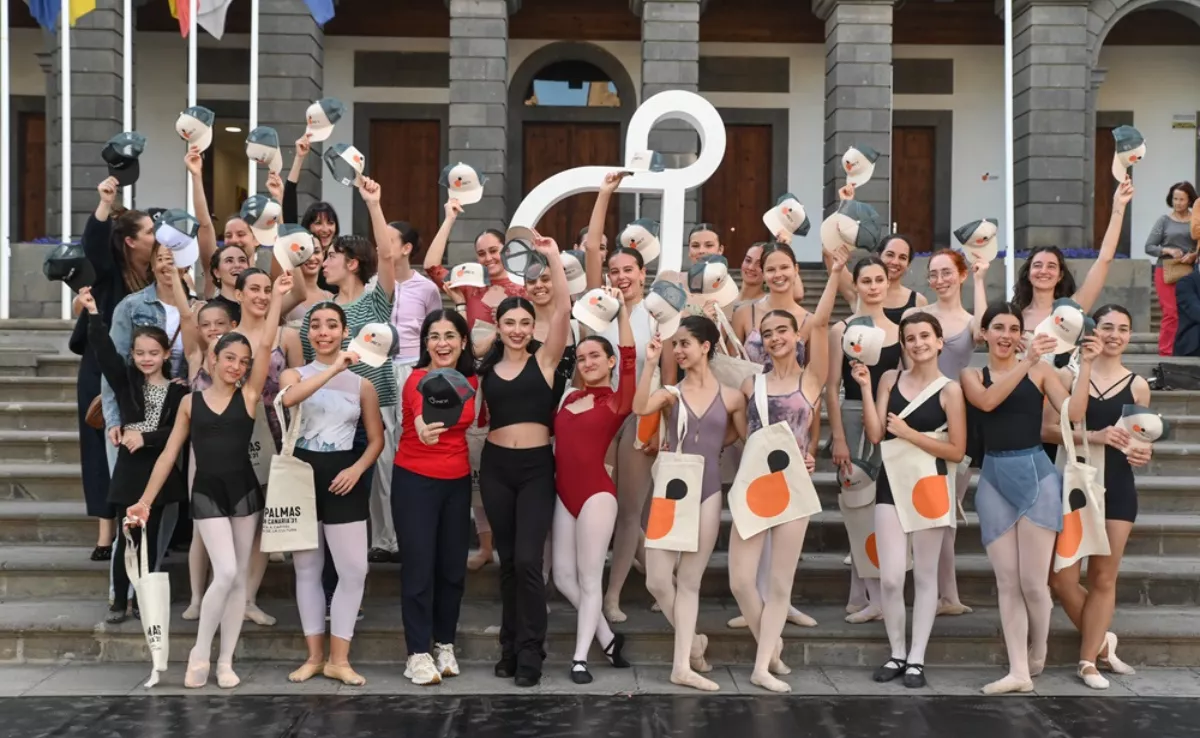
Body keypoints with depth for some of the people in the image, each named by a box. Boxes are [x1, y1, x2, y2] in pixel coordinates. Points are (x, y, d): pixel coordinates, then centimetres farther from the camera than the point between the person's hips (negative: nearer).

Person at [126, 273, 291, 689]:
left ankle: (225, 662, 14)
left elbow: (267, 345, -9)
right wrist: (145, 500, 2)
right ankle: (199, 654, 3)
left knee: (239, 578, 5)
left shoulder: (249, 395, 0)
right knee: (225, 573, -14)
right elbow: (170, 454, 5)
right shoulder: (191, 402, 3)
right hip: (206, 492, -1)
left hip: (244, 490, 1)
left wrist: (278, 297, -13)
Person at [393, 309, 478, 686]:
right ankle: (419, 652, 8)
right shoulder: (417, 379, -17)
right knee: (419, 566, -3)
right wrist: (424, 429, -60)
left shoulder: (470, 381, 1)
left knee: (453, 566, 10)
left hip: (457, 481, 5)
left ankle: (445, 644, 26)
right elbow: (423, 413, -40)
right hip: (415, 480, -5)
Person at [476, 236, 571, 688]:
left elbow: (564, 311, -10)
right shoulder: (485, 369, 8)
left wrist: (553, 258, -12)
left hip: (536, 467, -3)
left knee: (528, 561, -9)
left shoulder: (544, 360, 1)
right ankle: (510, 648, 22)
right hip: (495, 467, 3)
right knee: (507, 561, 11)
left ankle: (530, 654, 2)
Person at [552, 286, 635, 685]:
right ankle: (608, 639, 25)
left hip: (596, 493, -6)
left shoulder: (617, 402, -5)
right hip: (564, 493, 6)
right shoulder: (570, 398, 13)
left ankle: (580, 658, 8)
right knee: (563, 577, 8)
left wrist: (622, 308, -24)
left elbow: (630, 358, -19)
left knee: (589, 578, 0)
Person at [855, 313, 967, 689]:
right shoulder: (890, 379, 5)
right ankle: (896, 653, 15)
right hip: (891, 482, 2)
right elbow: (875, 435, -4)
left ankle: (917, 657, 17)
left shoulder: (949, 389, -4)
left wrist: (910, 434, -13)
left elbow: (957, 451, -9)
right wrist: (865, 388, -9)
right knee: (890, 577, -2)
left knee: (924, 575, 7)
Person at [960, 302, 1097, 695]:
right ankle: (1018, 671, 9)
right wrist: (1026, 362, -23)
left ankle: (1038, 654, 26)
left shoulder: (1041, 370, 2)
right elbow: (988, 401, -14)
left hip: (1036, 475, -2)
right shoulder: (972, 375, 8)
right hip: (994, 480, 3)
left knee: (1032, 581, 0)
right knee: (1007, 582, 4)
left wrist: (1085, 365, -13)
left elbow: (1074, 413, -8)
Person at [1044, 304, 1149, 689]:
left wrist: (1142, 454, -8)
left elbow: (1140, 439, 15)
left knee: (1103, 579, 5)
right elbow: (1048, 429, -8)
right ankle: (1101, 642, 20)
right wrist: (1093, 435, -22)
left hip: (1116, 487, 1)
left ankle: (1089, 661, 16)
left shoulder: (1137, 385, 5)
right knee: (1062, 580, -3)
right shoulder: (1068, 375, -1)